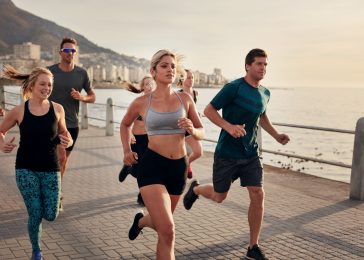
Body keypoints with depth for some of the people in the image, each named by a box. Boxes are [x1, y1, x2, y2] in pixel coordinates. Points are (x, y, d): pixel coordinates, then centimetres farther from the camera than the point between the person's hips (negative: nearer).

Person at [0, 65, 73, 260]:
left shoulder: (57, 109, -3)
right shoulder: (19, 111, -6)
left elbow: (63, 132, 14)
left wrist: (67, 140, -8)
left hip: (50, 168, 2)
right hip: (26, 169, -2)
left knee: (51, 216, 2)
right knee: (35, 215, -2)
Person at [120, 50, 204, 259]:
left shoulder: (185, 99, 2)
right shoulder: (142, 102, -2)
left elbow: (202, 132, 8)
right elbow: (125, 125, 18)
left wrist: (192, 130, -14)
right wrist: (127, 150, 7)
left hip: (179, 167, 4)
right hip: (152, 165, -4)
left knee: (162, 223, 25)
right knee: (168, 231, -18)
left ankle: (141, 220, 60)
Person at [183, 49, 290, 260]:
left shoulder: (265, 94, 6)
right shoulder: (234, 88, -15)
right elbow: (209, 110, -14)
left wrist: (276, 135, 11)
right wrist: (229, 126, -30)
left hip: (251, 155, 5)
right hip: (227, 154, -5)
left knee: (258, 195, -7)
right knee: (219, 196, 10)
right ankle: (195, 189, 46)